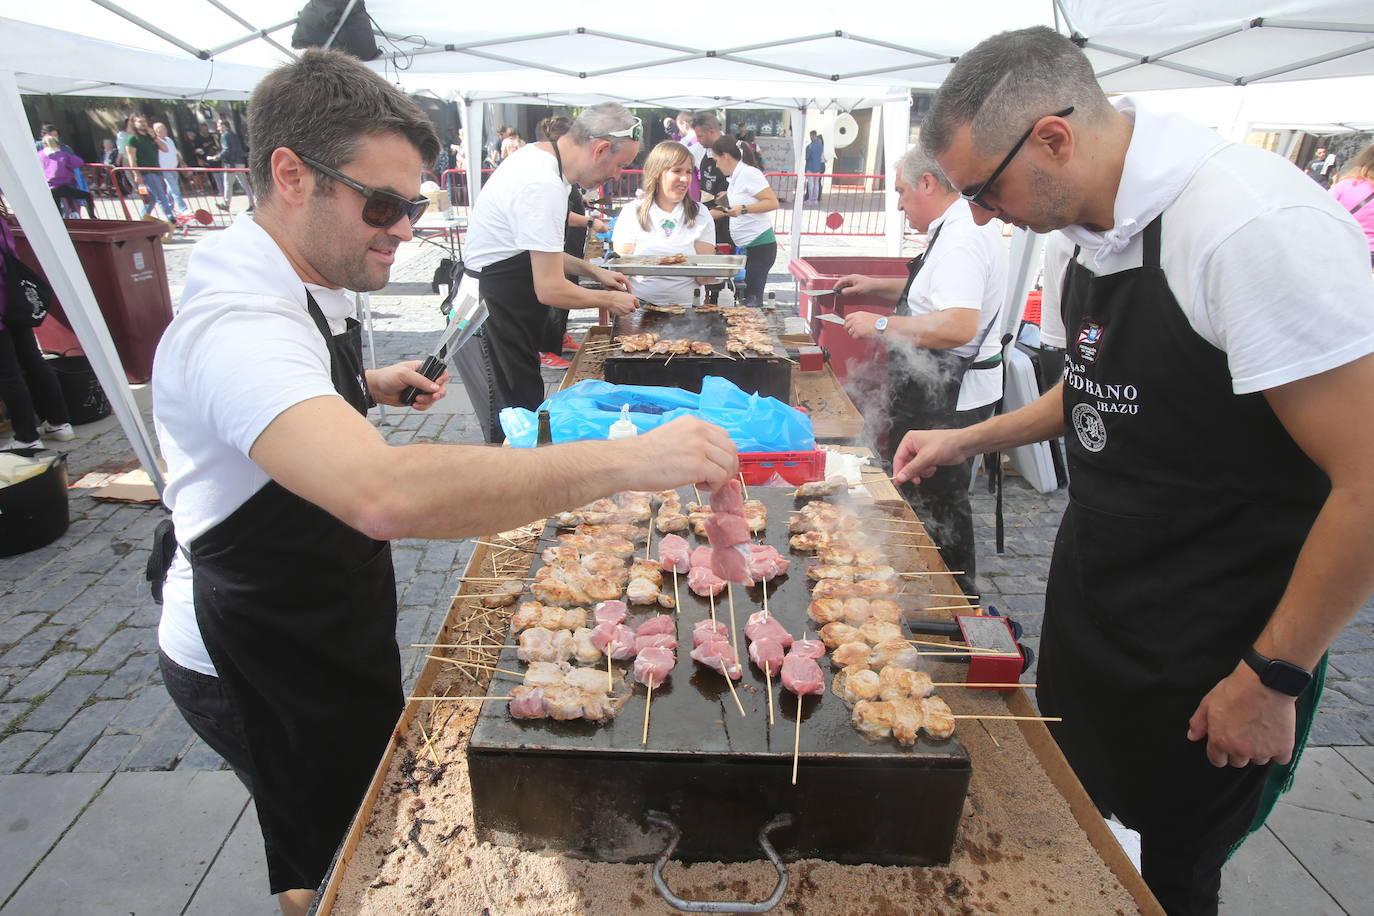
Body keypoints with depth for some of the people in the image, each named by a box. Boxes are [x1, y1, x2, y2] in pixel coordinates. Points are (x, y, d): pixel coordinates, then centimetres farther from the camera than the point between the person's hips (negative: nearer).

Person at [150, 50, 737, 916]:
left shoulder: (303, 283, 0)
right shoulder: (237, 324, -34)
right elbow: (383, 493, -53)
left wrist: (367, 385, 4)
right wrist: (628, 459, -52)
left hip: (323, 622, 9)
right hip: (260, 658, -9)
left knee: (368, 808, 29)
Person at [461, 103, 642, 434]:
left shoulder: (537, 156, 7)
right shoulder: (544, 186, -25)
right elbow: (550, 290, -23)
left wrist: (593, 271, 15)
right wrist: (608, 300, -7)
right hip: (494, 316, -10)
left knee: (517, 414, 15)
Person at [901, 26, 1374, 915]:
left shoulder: (1257, 225, -25)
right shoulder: (1079, 232, 0)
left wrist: (1274, 679, -16)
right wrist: (970, 439, 9)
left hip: (1209, 644, -6)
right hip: (1088, 596, 7)